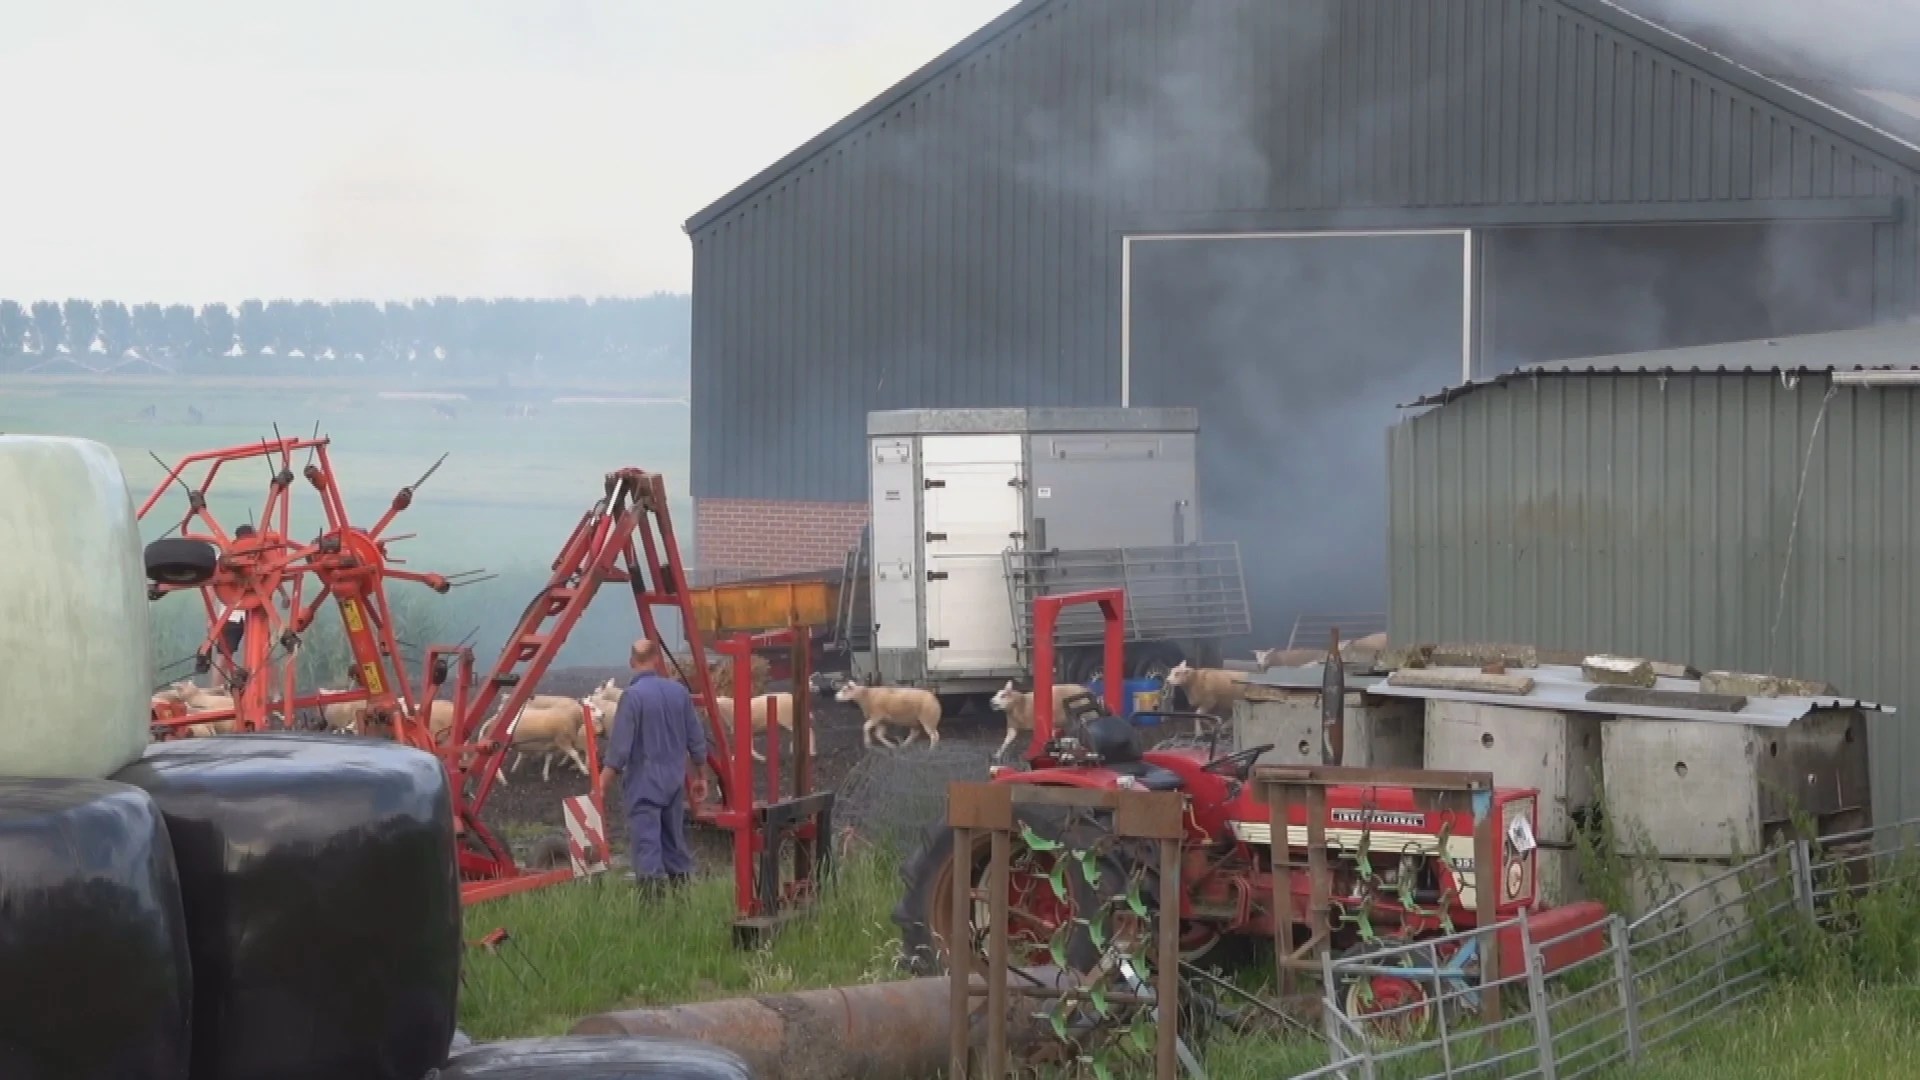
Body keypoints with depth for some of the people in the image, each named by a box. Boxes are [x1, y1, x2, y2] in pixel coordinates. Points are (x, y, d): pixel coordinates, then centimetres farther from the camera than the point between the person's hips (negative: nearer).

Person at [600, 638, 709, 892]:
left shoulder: (633, 695, -13)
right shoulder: (679, 692, 3)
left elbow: (619, 748, -16)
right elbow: (697, 741, 10)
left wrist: (601, 784, -10)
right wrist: (701, 777, 22)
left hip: (644, 785, -6)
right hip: (674, 782, 6)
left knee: (646, 844, -8)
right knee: (675, 842, 16)